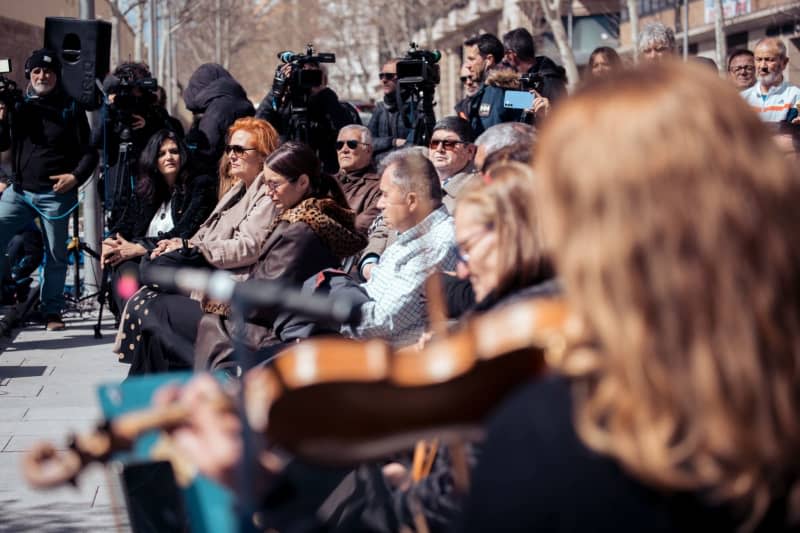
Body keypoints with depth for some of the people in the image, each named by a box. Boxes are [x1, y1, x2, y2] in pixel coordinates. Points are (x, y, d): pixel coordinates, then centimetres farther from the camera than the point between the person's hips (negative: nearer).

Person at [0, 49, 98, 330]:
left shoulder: (70, 108, 3)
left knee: (56, 254, 3)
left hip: (56, 194, -2)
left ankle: (52, 310, 14)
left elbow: (89, 152, 3)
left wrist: (76, 176, -14)